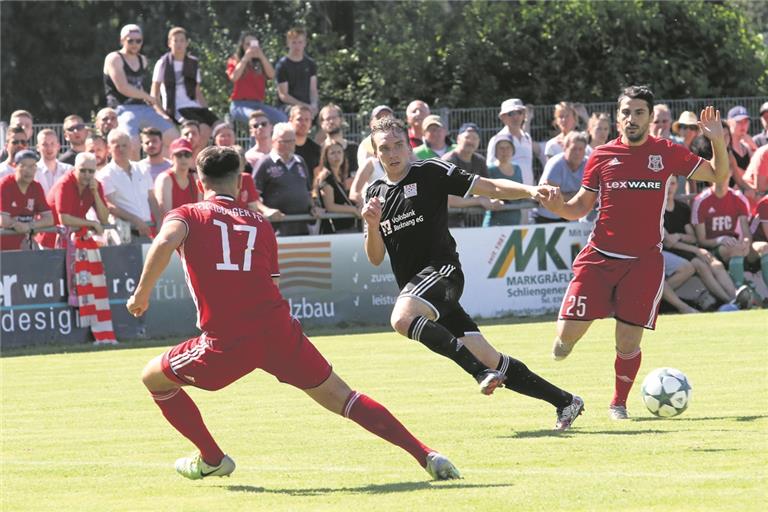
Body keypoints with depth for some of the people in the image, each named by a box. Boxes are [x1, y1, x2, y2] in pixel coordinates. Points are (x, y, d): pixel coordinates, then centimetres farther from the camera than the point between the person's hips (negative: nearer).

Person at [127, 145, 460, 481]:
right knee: (342, 398, 12)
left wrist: (141, 294, -4)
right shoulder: (260, 224, 20)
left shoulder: (187, 216, 10)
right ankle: (426, 455, 2)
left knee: (153, 378, 22)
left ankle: (211, 459, 27)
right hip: (278, 329, 3)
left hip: (226, 343, -3)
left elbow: (165, 242, -14)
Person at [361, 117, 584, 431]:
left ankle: (481, 369, -31)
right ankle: (564, 401, 10)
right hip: (412, 284, 6)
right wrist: (372, 226, -7)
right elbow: (375, 259, 13)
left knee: (402, 319, -36)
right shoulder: (375, 193, 14)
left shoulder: (431, 173, -2)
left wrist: (529, 191, -19)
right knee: (489, 360, 2)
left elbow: (490, 188, -3)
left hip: (442, 270, -6)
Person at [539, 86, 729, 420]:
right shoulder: (602, 156, 4)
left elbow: (718, 176, 10)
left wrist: (718, 142, -8)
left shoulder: (667, 153, 3)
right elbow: (581, 206, 9)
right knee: (566, 336, -8)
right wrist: (558, 208, -12)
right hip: (599, 257, 1)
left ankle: (618, 403, 19)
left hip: (644, 261, -1)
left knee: (628, 344, -6)